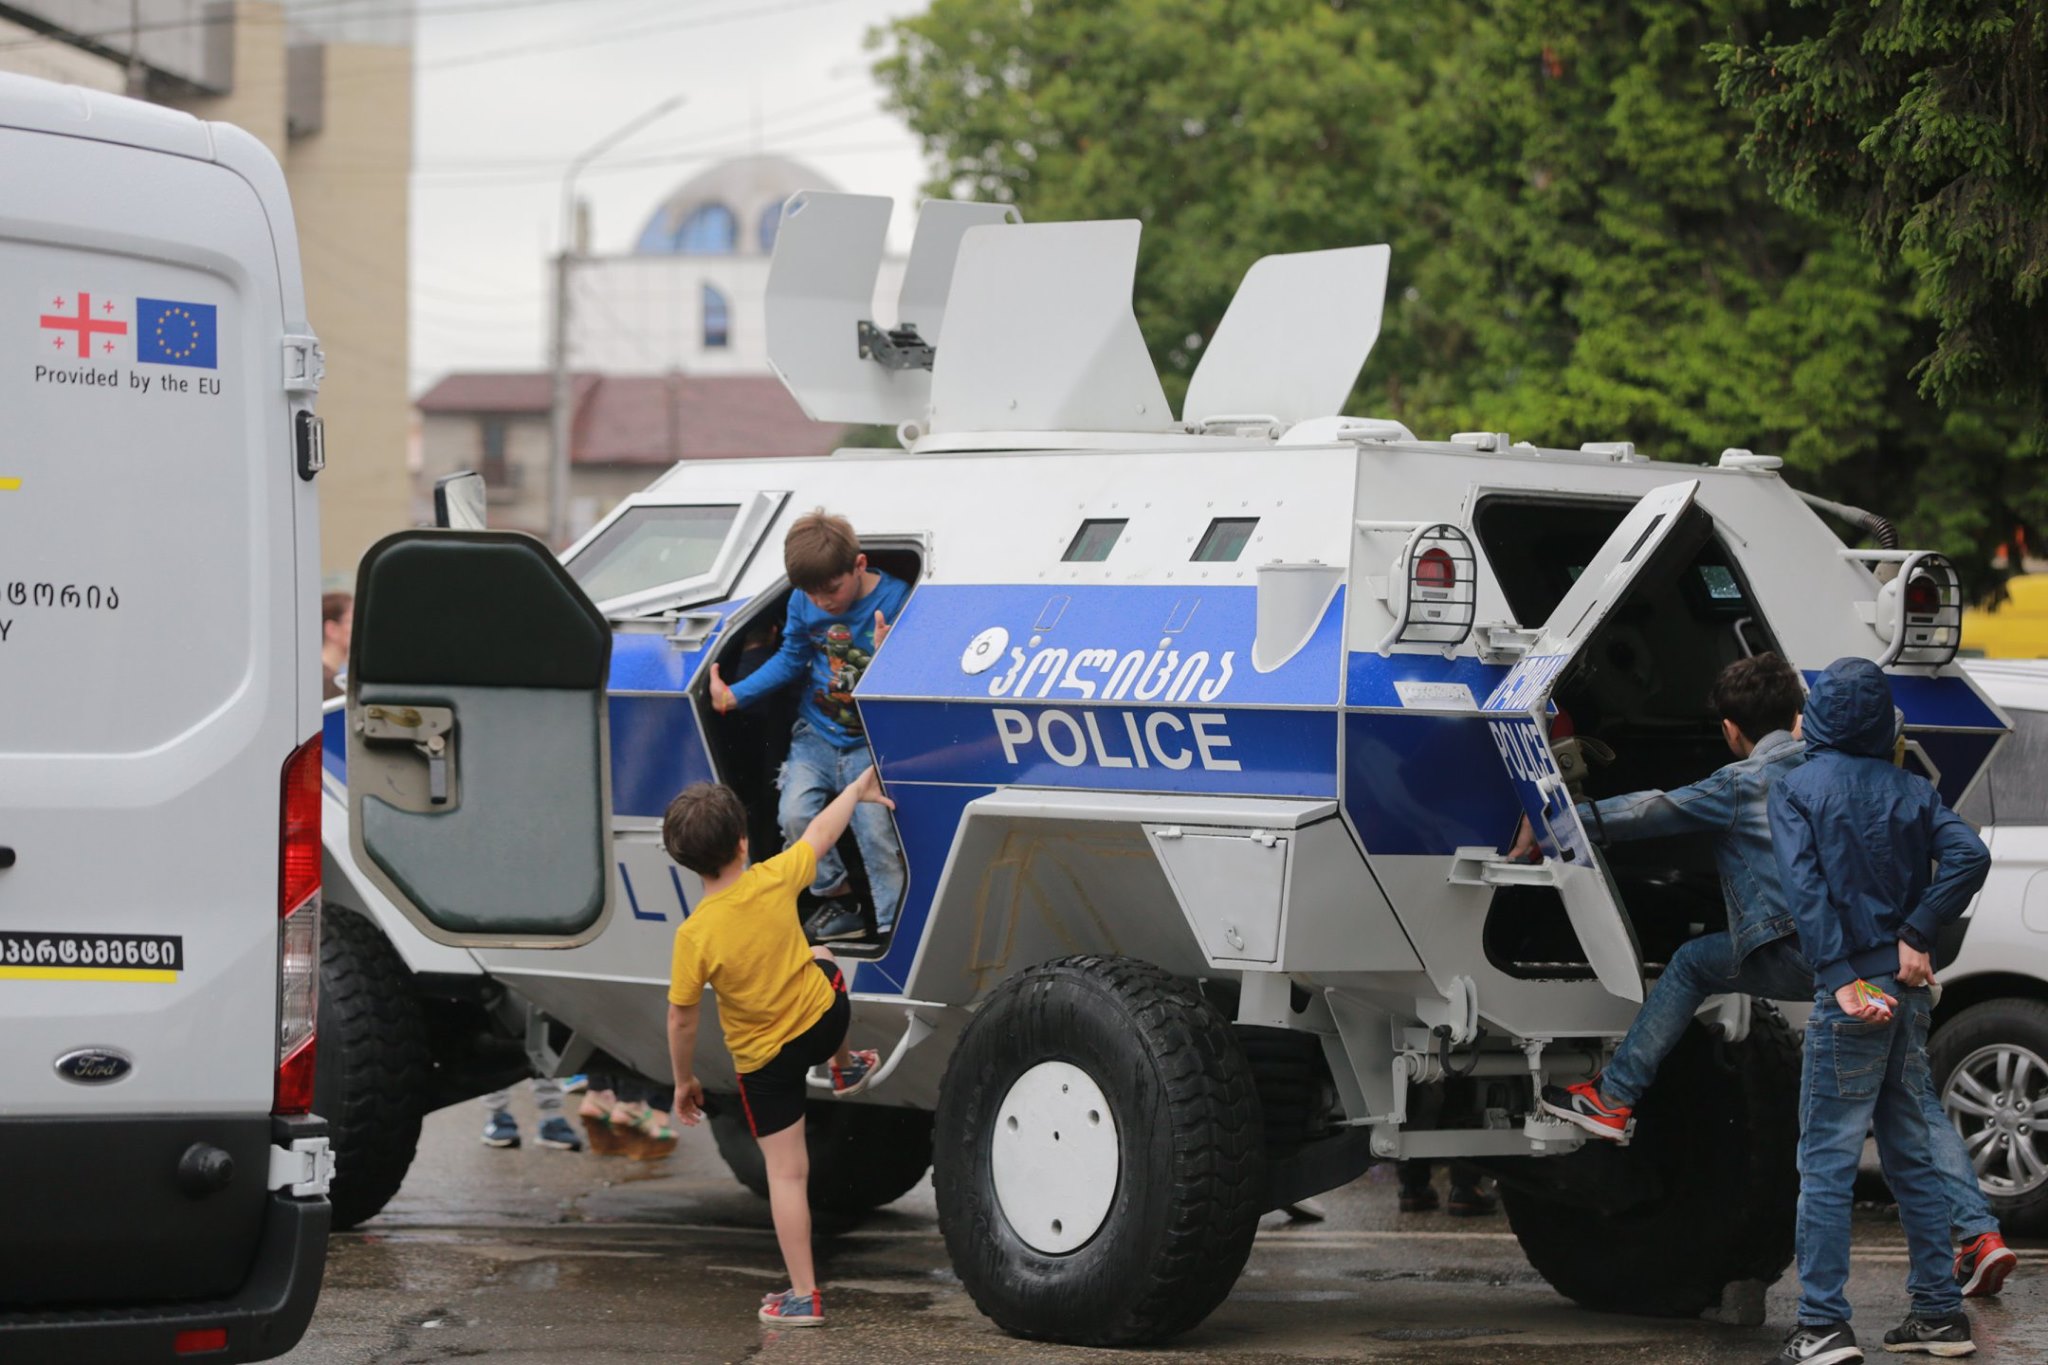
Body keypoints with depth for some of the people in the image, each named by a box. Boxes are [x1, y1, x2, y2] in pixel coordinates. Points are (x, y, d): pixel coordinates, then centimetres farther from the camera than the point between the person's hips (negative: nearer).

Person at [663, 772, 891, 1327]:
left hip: (764, 1061, -3)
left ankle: (803, 1296, 9)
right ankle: (845, 1068, 58)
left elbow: (682, 1020, -15)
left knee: (787, 1172, 6)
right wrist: (856, 790, 20)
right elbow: (821, 832, 2)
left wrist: (684, 1082, 1)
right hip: (825, 1017, 3)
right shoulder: (776, 880, -19)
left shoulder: (694, 936, -25)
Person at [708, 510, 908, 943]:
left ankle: (892, 928, -6)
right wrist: (734, 696, 2)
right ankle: (839, 903, 5)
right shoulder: (804, 603, -4)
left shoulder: (896, 600, -17)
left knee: (875, 828, -18)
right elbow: (791, 660, 11)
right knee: (795, 814, -15)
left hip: (871, 742, -4)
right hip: (817, 733, 4)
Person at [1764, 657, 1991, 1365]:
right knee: (1911, 1154, 14)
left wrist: (1842, 979, -21)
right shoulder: (1911, 789, 10)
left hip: (1850, 994, -5)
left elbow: (1806, 889, -16)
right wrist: (1916, 935, -6)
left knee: (1827, 1160, -5)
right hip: (1909, 990, 5)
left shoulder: (1796, 789, -2)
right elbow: (1968, 854, -6)